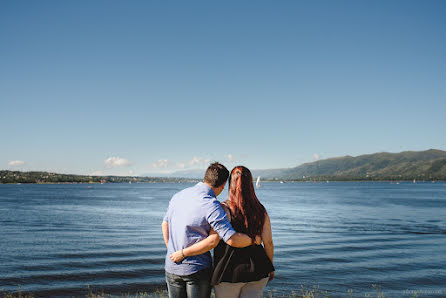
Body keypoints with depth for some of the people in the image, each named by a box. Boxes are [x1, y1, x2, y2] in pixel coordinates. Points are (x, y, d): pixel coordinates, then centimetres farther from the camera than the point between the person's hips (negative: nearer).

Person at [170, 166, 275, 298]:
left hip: (230, 273, -4)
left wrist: (182, 253, -14)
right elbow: (268, 242, 2)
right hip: (257, 272, 4)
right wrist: (270, 268, 17)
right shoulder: (260, 210, 0)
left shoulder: (224, 209, -14)